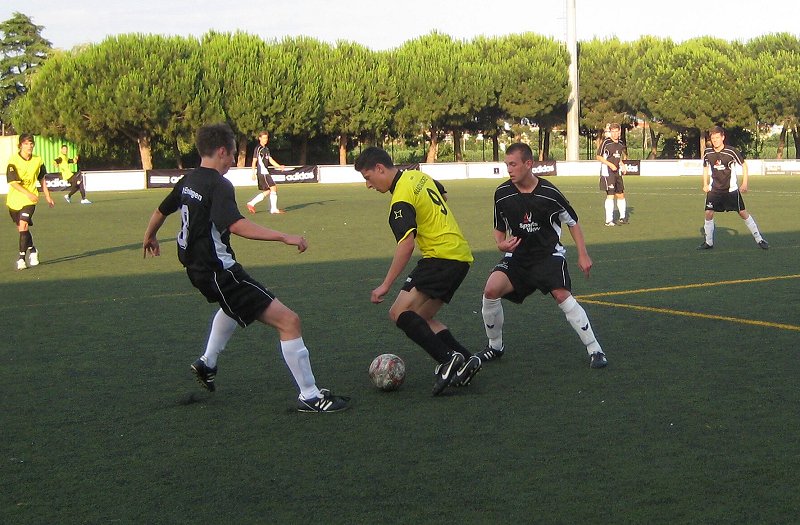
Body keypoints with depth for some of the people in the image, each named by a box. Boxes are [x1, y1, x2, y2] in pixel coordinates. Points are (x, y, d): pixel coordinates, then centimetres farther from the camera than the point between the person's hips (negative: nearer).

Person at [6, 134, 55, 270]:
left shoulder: (38, 160, 1)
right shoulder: (14, 161, -10)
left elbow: (42, 180, 16)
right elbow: (13, 182, -16)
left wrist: (48, 196, 20)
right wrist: (28, 193, -27)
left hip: (30, 200, 0)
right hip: (14, 199, 0)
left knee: (23, 226, -17)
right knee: (21, 228, 13)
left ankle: (22, 258, -16)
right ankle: (32, 250, 36)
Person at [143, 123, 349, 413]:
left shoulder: (187, 181, 9)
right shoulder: (219, 185, -18)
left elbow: (161, 211, 25)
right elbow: (236, 225, -35)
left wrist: (149, 237, 46)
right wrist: (284, 237, -38)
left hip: (197, 268, 10)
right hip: (220, 270, -10)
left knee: (234, 304, 43)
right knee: (288, 321, -12)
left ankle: (207, 363, 51)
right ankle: (310, 396, -10)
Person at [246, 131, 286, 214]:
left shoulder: (266, 149, 19)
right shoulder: (258, 149, -7)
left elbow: (270, 160, 15)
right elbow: (254, 161, -8)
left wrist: (279, 166, 2)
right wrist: (253, 173, -12)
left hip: (266, 172, 9)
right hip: (262, 172, -9)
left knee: (267, 191, 10)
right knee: (273, 188, -11)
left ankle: (251, 203, 15)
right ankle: (274, 209, -6)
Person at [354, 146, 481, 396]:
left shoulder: (401, 200, -15)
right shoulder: (418, 176, 13)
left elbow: (407, 245, -24)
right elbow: (442, 197, 30)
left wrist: (385, 286, -22)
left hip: (442, 256, -10)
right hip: (461, 255, 10)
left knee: (400, 312, -16)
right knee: (421, 317, 14)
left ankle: (447, 359, -22)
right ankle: (464, 360, 6)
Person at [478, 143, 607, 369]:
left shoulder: (549, 193, -13)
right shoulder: (502, 194, -5)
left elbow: (572, 222, 2)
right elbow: (499, 229, 10)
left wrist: (583, 255, -1)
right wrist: (501, 244, -13)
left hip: (549, 254, -3)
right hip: (517, 255, 3)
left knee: (562, 295, -24)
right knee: (491, 289, -19)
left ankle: (595, 350, -11)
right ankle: (495, 346, 3)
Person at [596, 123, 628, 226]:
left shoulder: (621, 143, 11)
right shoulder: (606, 142, -10)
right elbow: (598, 156, -9)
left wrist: (622, 165, 10)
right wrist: (610, 164, -16)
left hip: (617, 173, 7)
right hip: (607, 172, -7)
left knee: (620, 195, 13)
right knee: (610, 196, -10)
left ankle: (623, 217, 27)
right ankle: (609, 220, -6)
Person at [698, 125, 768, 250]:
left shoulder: (731, 151, -14)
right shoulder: (707, 152, -3)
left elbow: (744, 165, -2)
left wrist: (744, 184, -7)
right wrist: (705, 184, 10)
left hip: (731, 189, -3)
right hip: (714, 189, 3)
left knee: (743, 213, -4)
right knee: (709, 213, -6)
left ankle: (759, 239, 5)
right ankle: (708, 242, 8)